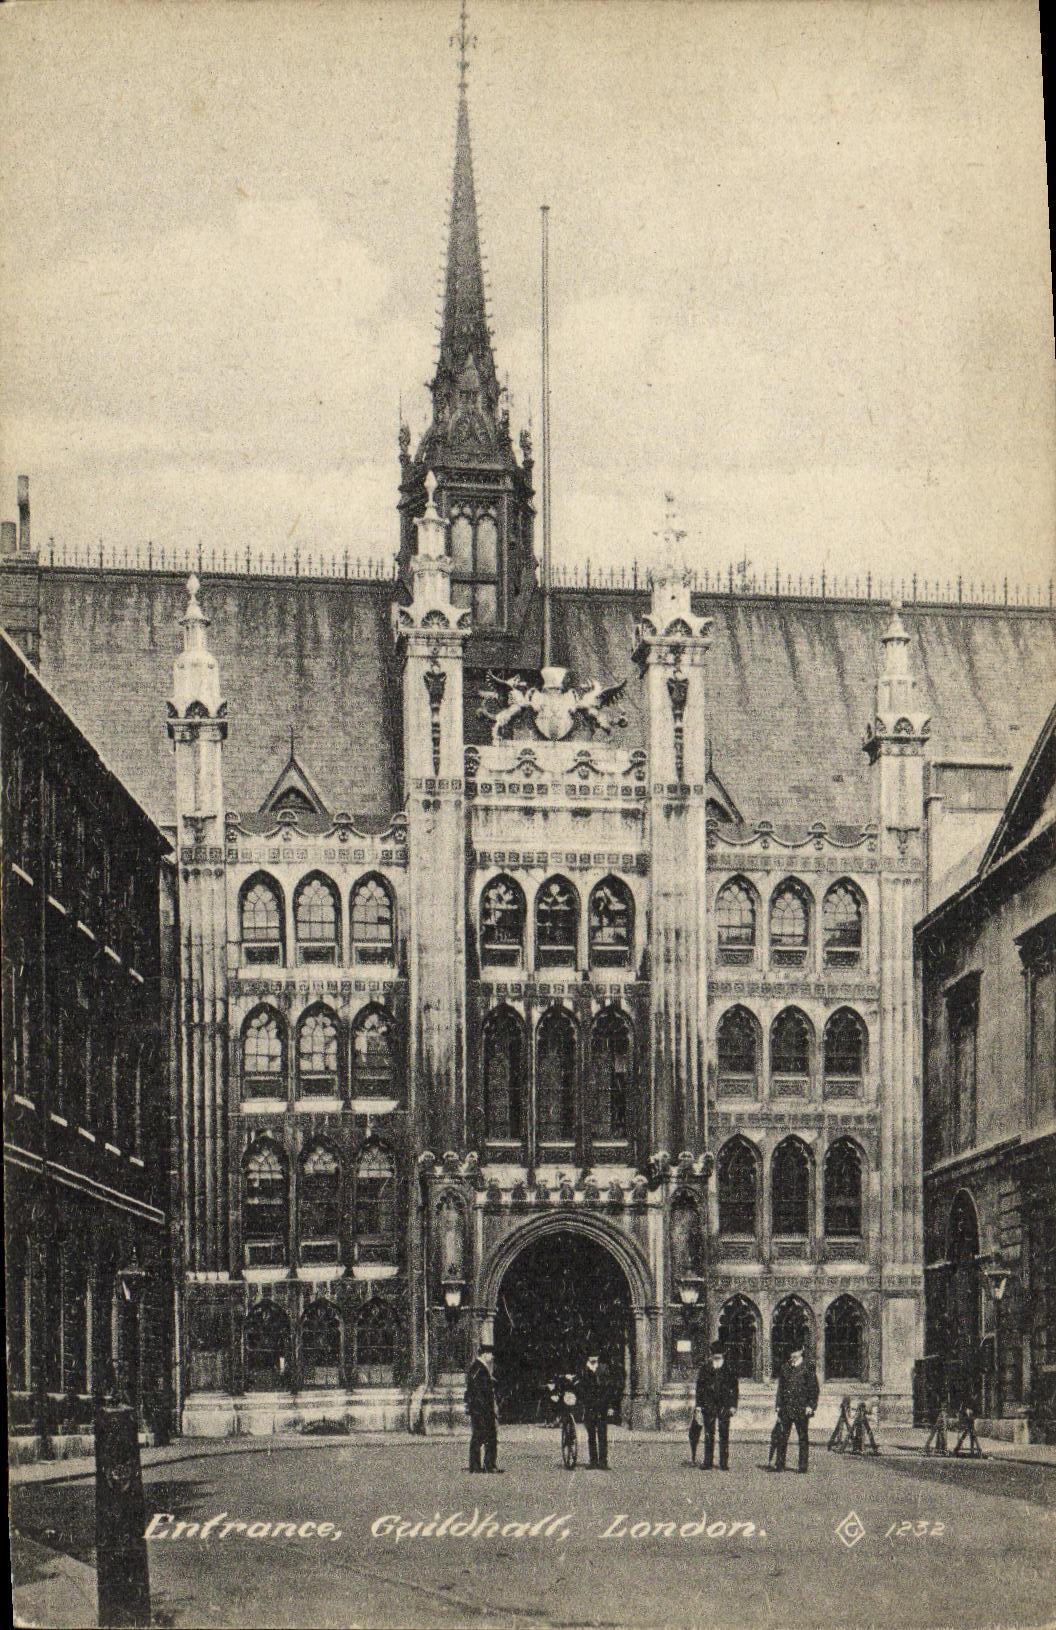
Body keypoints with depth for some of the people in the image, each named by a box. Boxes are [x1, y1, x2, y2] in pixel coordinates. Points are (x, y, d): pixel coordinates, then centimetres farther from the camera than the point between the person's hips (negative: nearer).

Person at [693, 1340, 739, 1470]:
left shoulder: (729, 1370, 3)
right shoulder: (704, 1369, 5)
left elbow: (734, 1389, 6)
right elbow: (699, 1388, 8)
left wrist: (733, 1406, -1)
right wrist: (699, 1406, 2)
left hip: (724, 1407, -1)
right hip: (708, 1406, 1)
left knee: (724, 1435, -2)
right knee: (709, 1435, 2)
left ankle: (724, 1464, 1)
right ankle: (708, 1463, 7)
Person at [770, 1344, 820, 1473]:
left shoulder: (808, 1369, 0)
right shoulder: (785, 1368, 13)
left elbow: (814, 1389, -2)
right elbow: (780, 1388, 16)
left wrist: (811, 1406, -11)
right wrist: (779, 1407, 10)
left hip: (802, 1410, -4)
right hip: (786, 1408, 4)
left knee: (803, 1438, 2)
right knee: (781, 1437, 1)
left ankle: (803, 1466, 8)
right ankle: (779, 1465, 6)